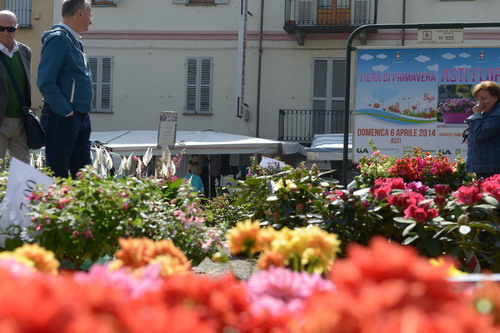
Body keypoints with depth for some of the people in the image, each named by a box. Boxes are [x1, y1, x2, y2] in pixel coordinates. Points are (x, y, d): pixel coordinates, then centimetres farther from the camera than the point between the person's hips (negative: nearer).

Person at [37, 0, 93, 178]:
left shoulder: (74, 41, 15)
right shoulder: (58, 39, -14)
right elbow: (45, 83, -20)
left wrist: (83, 112, 14)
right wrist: (66, 111, -18)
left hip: (81, 120, 9)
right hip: (62, 119, -9)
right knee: (58, 174, -4)